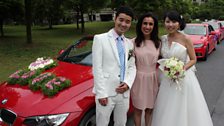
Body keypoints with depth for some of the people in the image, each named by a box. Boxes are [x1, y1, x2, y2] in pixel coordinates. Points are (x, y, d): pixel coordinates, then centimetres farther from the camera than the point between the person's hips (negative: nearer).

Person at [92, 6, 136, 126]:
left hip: (124, 92, 5)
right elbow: (97, 68, -9)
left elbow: (132, 67, 11)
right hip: (106, 92, -5)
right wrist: (101, 93, -14)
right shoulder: (100, 39, -5)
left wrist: (127, 83, -7)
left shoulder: (129, 43, 11)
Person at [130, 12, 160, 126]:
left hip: (153, 79, 3)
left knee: (149, 109, 17)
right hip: (139, 79, -3)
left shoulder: (158, 43, 3)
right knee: (138, 110, 11)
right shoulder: (134, 42, -8)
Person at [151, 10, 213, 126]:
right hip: (166, 78, 4)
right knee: (167, 111, 12)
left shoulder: (185, 39, -10)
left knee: (183, 109, 6)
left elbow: (193, 59, -6)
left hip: (183, 77, -3)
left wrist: (182, 69, -19)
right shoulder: (162, 39, 1)